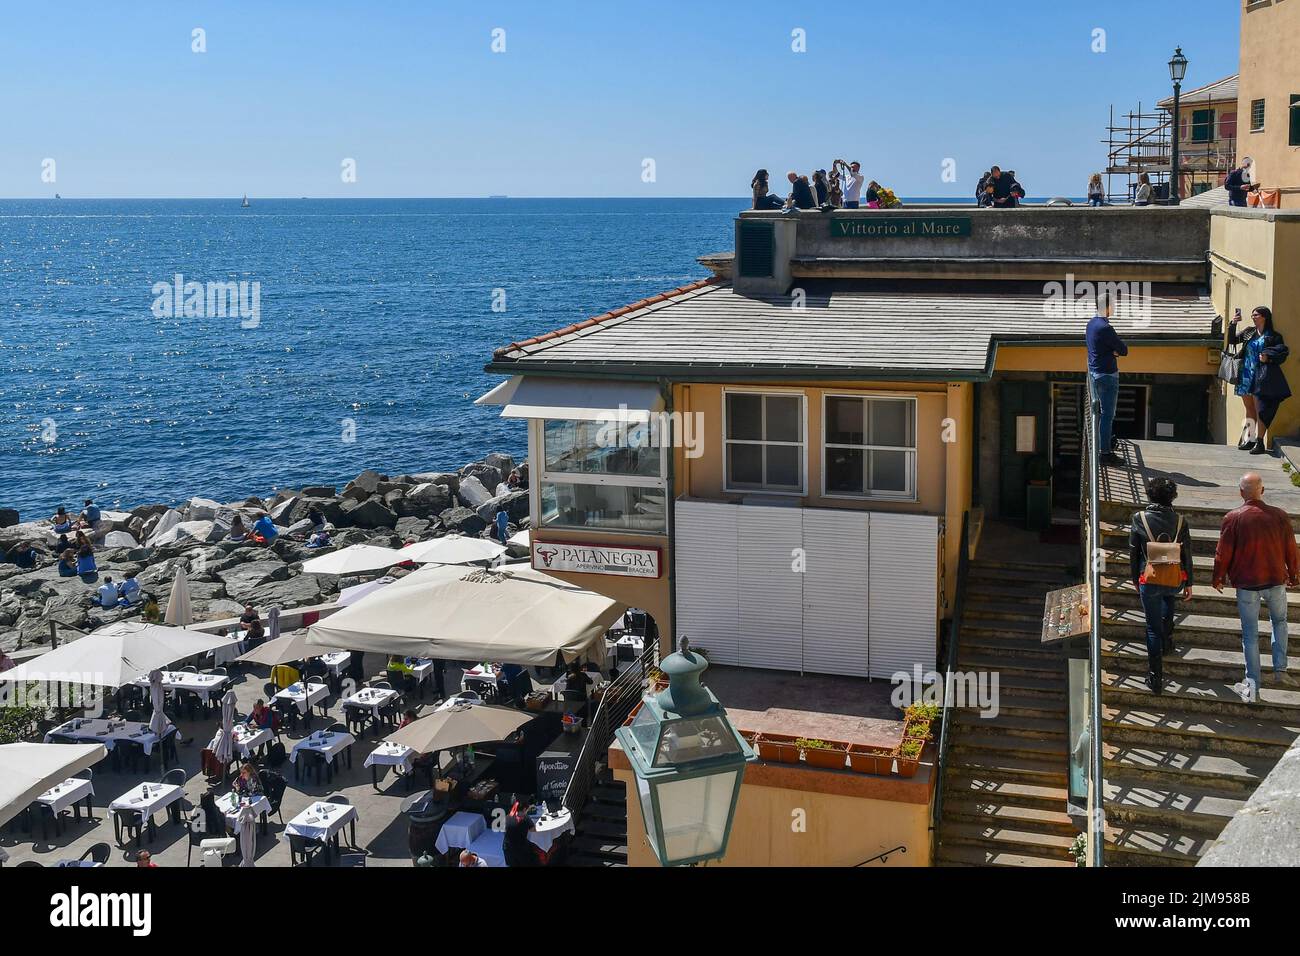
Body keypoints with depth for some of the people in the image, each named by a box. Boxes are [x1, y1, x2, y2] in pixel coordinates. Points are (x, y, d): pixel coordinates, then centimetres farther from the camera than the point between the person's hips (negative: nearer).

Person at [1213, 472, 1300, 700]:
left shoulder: (1233, 518, -15)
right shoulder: (1280, 516, -8)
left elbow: (1223, 553, -8)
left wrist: (1218, 579, 10)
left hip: (1247, 585, -2)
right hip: (1276, 582, 2)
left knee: (1250, 635, 7)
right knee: (1279, 622, 27)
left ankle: (1252, 687, 10)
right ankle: (1280, 670, 22)